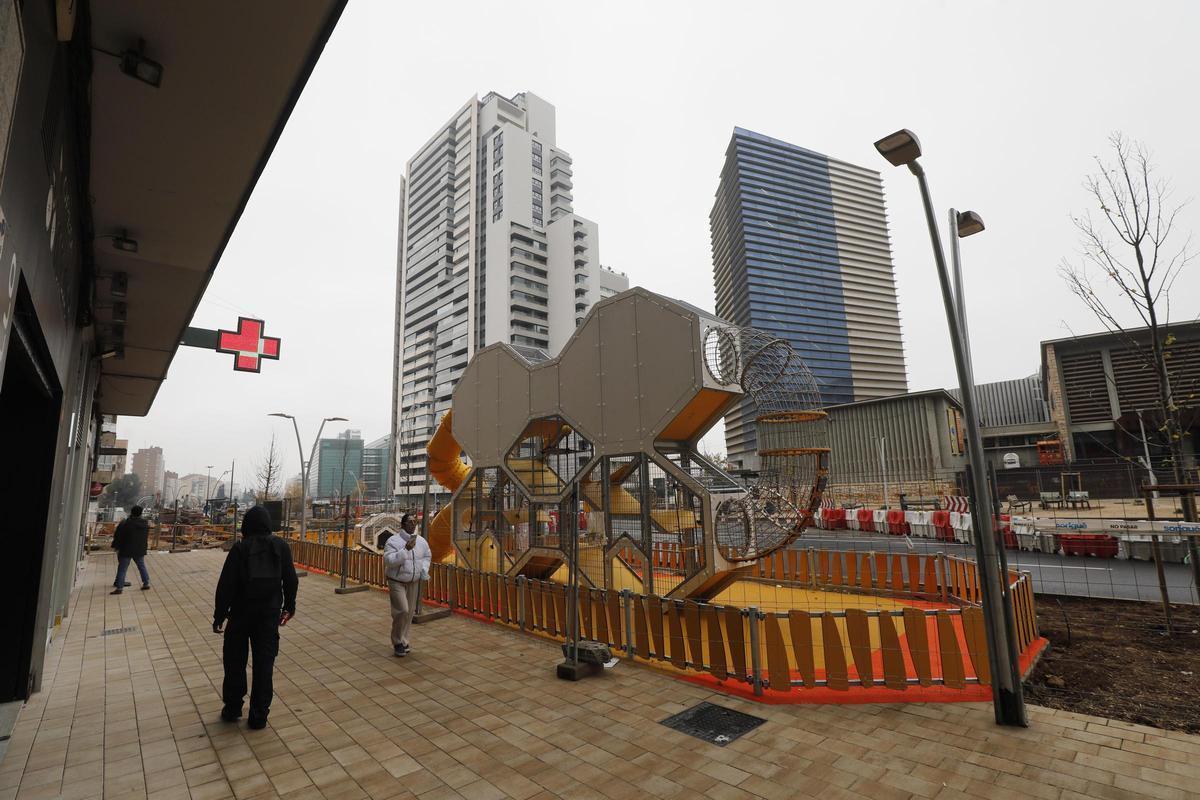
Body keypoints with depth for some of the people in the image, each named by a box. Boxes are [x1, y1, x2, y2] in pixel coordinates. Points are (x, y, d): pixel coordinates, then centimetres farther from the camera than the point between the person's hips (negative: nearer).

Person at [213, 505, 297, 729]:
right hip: (270, 613, 1)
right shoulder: (281, 547, -2)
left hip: (241, 613, -1)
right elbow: (291, 580, 4)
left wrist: (219, 615, 0)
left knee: (235, 660, 17)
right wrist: (289, 607, 17)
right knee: (264, 663, 7)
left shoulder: (239, 549, -8)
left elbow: (226, 585, -9)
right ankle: (259, 716, 12)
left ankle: (232, 707, 27)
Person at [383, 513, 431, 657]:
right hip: (396, 582, -5)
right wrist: (406, 549, -34)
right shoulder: (393, 541, -17)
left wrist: (424, 570, -1)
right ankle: (397, 642, 8)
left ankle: (403, 641, 25)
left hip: (414, 582, 5)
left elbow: (427, 556, 14)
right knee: (402, 611, -13)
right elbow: (389, 560, -28)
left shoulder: (421, 541, -2)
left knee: (409, 612, 7)